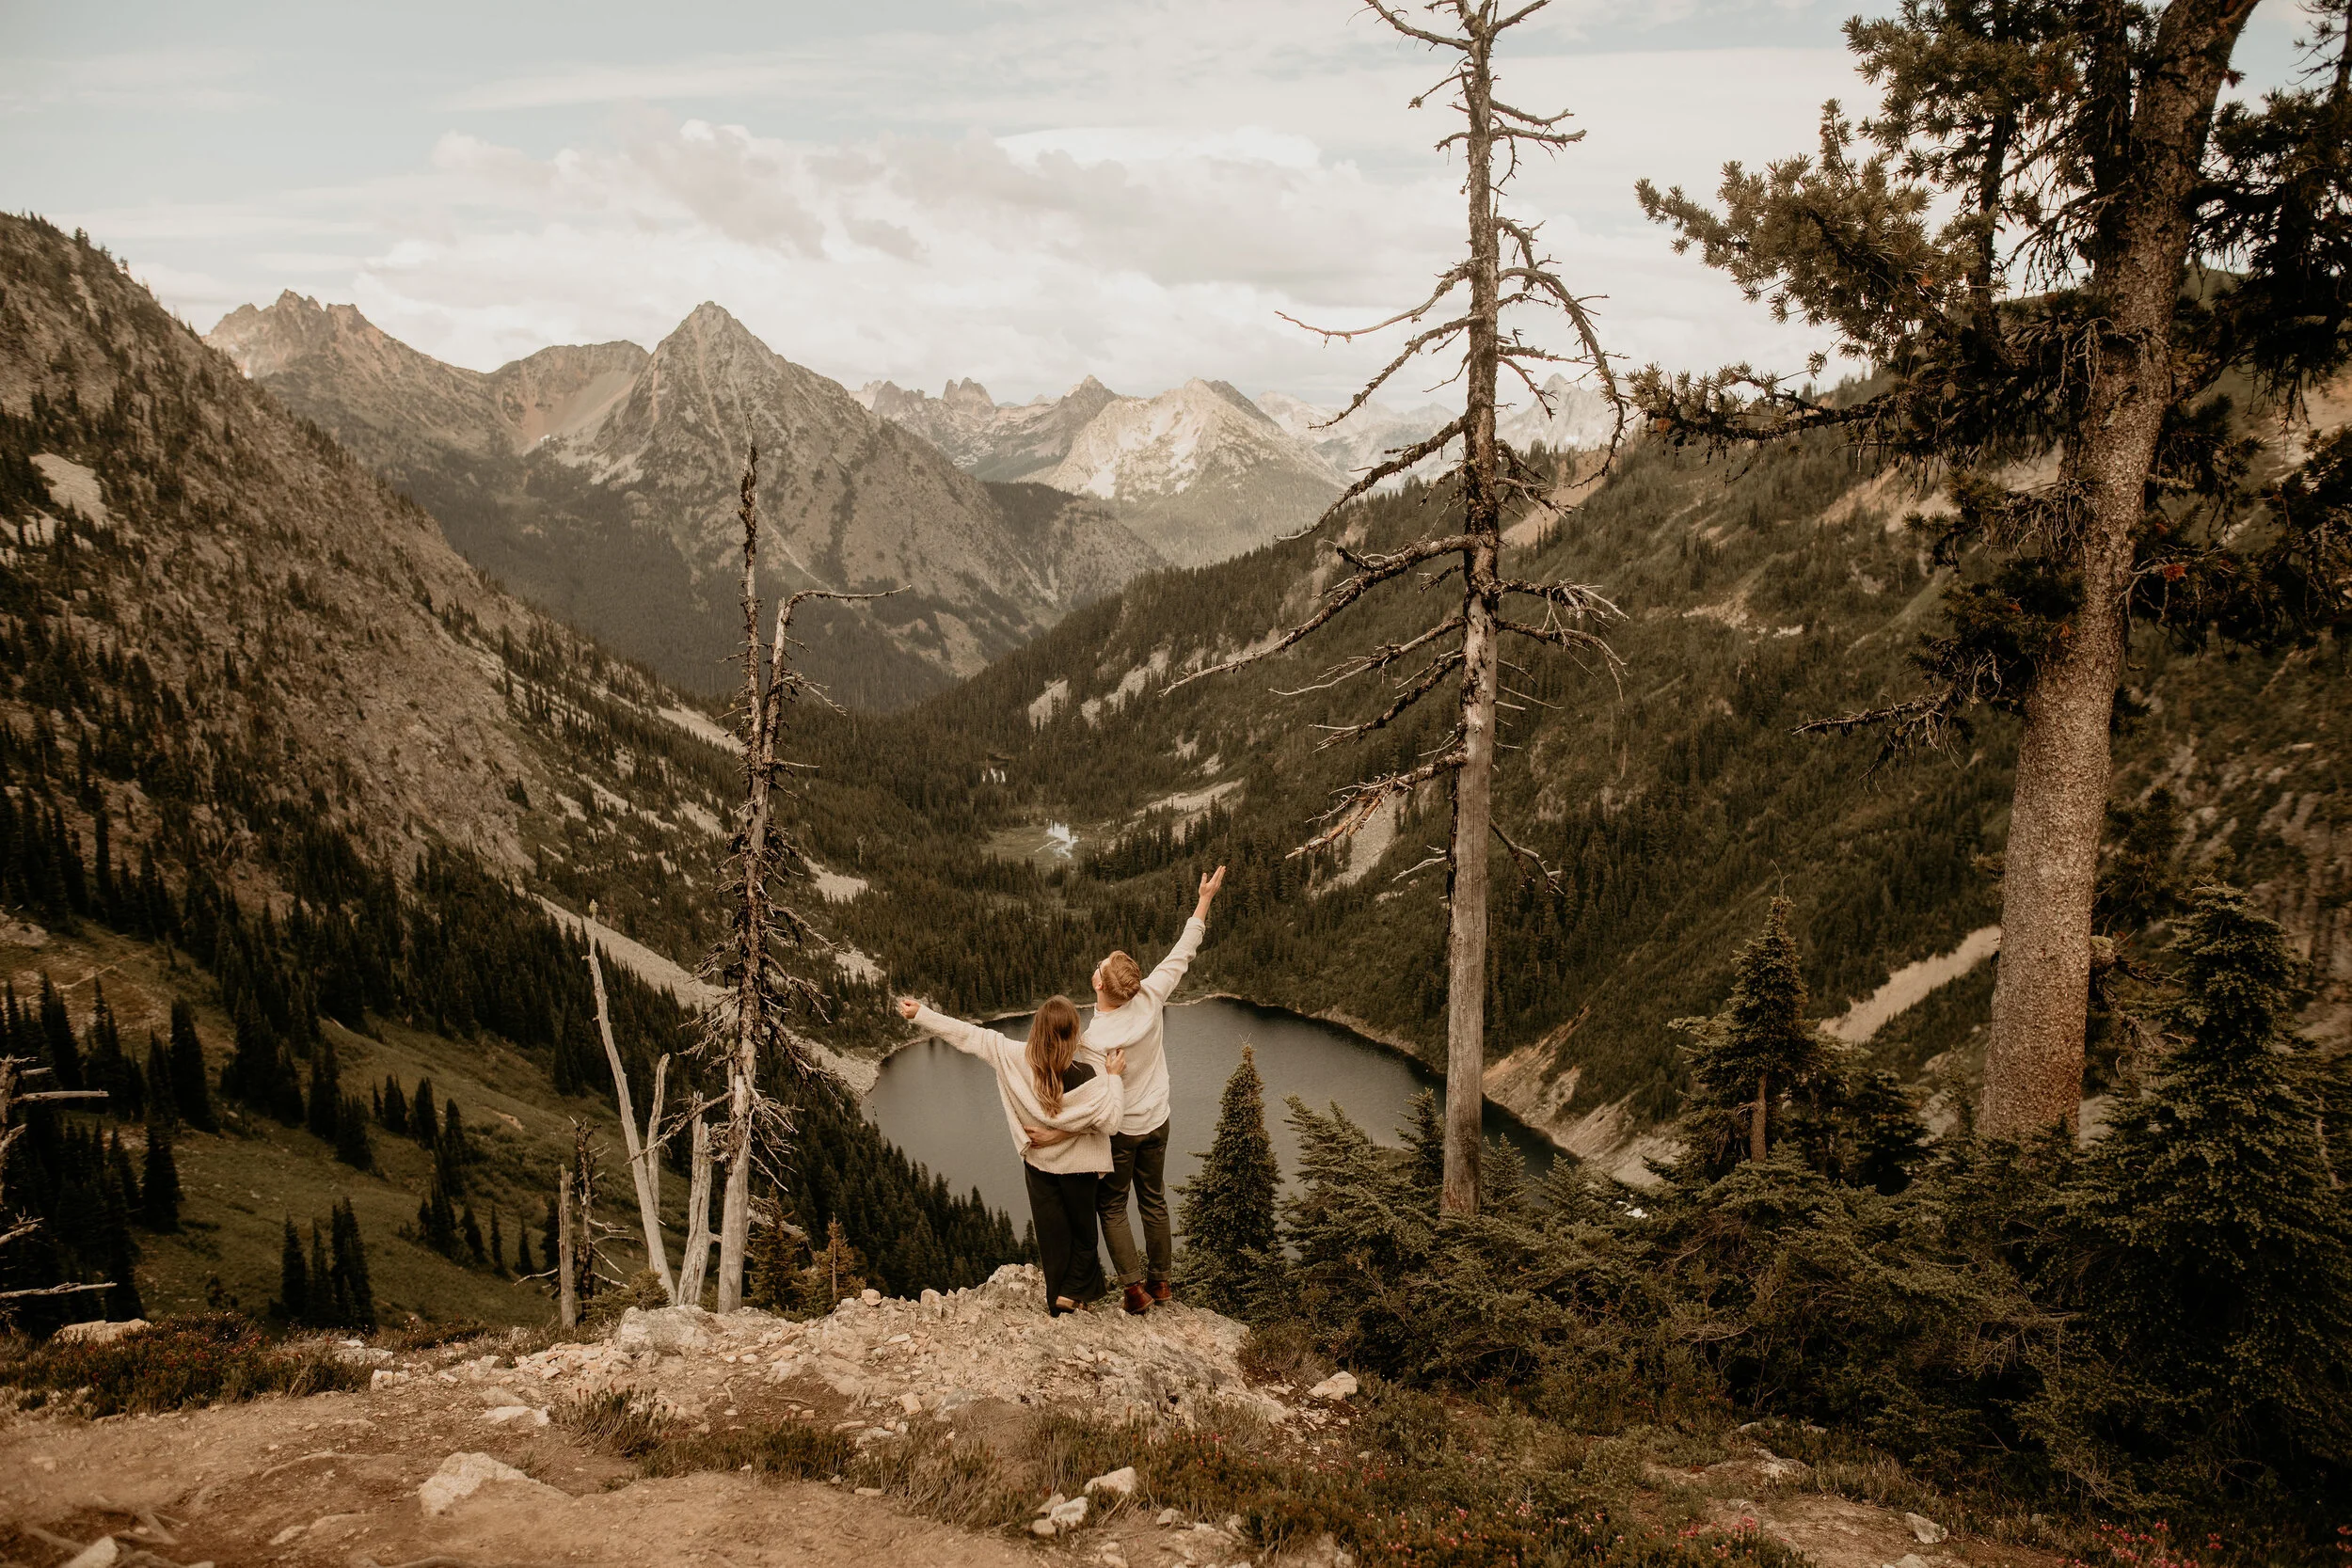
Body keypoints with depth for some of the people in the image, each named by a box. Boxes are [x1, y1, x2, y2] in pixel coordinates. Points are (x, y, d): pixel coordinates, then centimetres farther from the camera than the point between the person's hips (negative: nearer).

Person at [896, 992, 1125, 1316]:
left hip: (1038, 1162, 3)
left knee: (1051, 1232, 19)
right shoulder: (1087, 1077, -29)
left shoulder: (1014, 1059, -21)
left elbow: (969, 1036, -13)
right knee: (1083, 1232, 22)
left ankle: (1057, 1302, 31)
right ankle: (1073, 1292, 23)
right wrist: (1114, 1077, -18)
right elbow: (1110, 1121, -28)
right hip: (1077, 1167, -3)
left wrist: (920, 1013, -5)